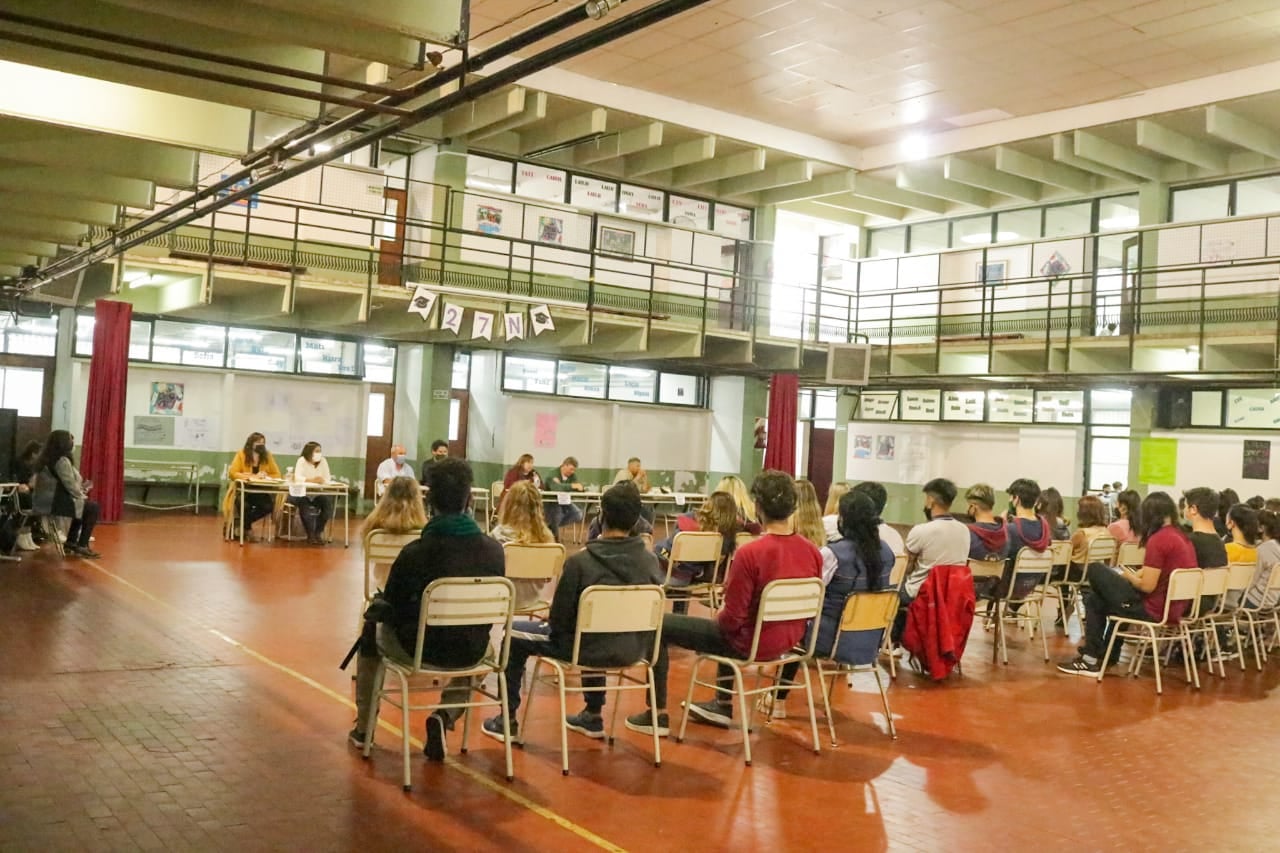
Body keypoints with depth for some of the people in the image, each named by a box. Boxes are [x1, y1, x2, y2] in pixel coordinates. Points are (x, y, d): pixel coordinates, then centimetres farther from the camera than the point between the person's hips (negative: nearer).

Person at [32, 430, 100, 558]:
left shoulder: (48, 458, 13)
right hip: (53, 502, -10)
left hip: (48, 500, 10)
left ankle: (71, 542, 25)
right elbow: (70, 485, -19)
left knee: (84, 505, 24)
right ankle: (82, 546, 0)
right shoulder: (62, 460, -18)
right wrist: (82, 496, -1)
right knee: (92, 507, -3)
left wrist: (80, 491, 9)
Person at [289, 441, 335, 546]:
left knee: (328, 503, -24)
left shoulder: (323, 461, 0)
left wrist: (323, 480, -29)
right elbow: (297, 477, -25)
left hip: (318, 494, 3)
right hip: (301, 493, -3)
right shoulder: (302, 461, -11)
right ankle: (310, 534, -16)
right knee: (304, 504, -34)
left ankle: (318, 532, -8)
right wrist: (312, 480, -40)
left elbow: (328, 478, -5)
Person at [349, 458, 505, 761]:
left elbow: (390, 610, -7)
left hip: (420, 648, -2)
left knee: (372, 633, 30)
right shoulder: (494, 550, -11)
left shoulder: (414, 552, -20)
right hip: (471, 652, 2)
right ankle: (444, 717, 16)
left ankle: (363, 727, 42)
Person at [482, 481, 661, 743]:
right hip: (632, 649, 5)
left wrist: (552, 618, 10)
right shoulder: (650, 562, -7)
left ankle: (508, 720, 22)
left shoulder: (580, 561, -20)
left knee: (514, 633, 17)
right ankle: (593, 716, 41)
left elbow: (559, 620, -12)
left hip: (591, 648, -5)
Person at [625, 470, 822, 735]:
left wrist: (718, 617, 2)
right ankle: (723, 706, 44)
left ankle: (657, 715, 16)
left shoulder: (750, 553, -27)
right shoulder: (813, 552, -7)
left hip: (750, 643, -7)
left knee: (659, 626, 8)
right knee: (724, 628, 38)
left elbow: (732, 619, -21)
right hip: (790, 640, 7)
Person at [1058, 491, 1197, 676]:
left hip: (1154, 610, -9)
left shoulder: (1158, 539, -19)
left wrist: (1129, 577, -1)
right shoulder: (1183, 538, 8)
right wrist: (1135, 575, 3)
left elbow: (1147, 586, -19)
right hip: (1174, 609, 9)